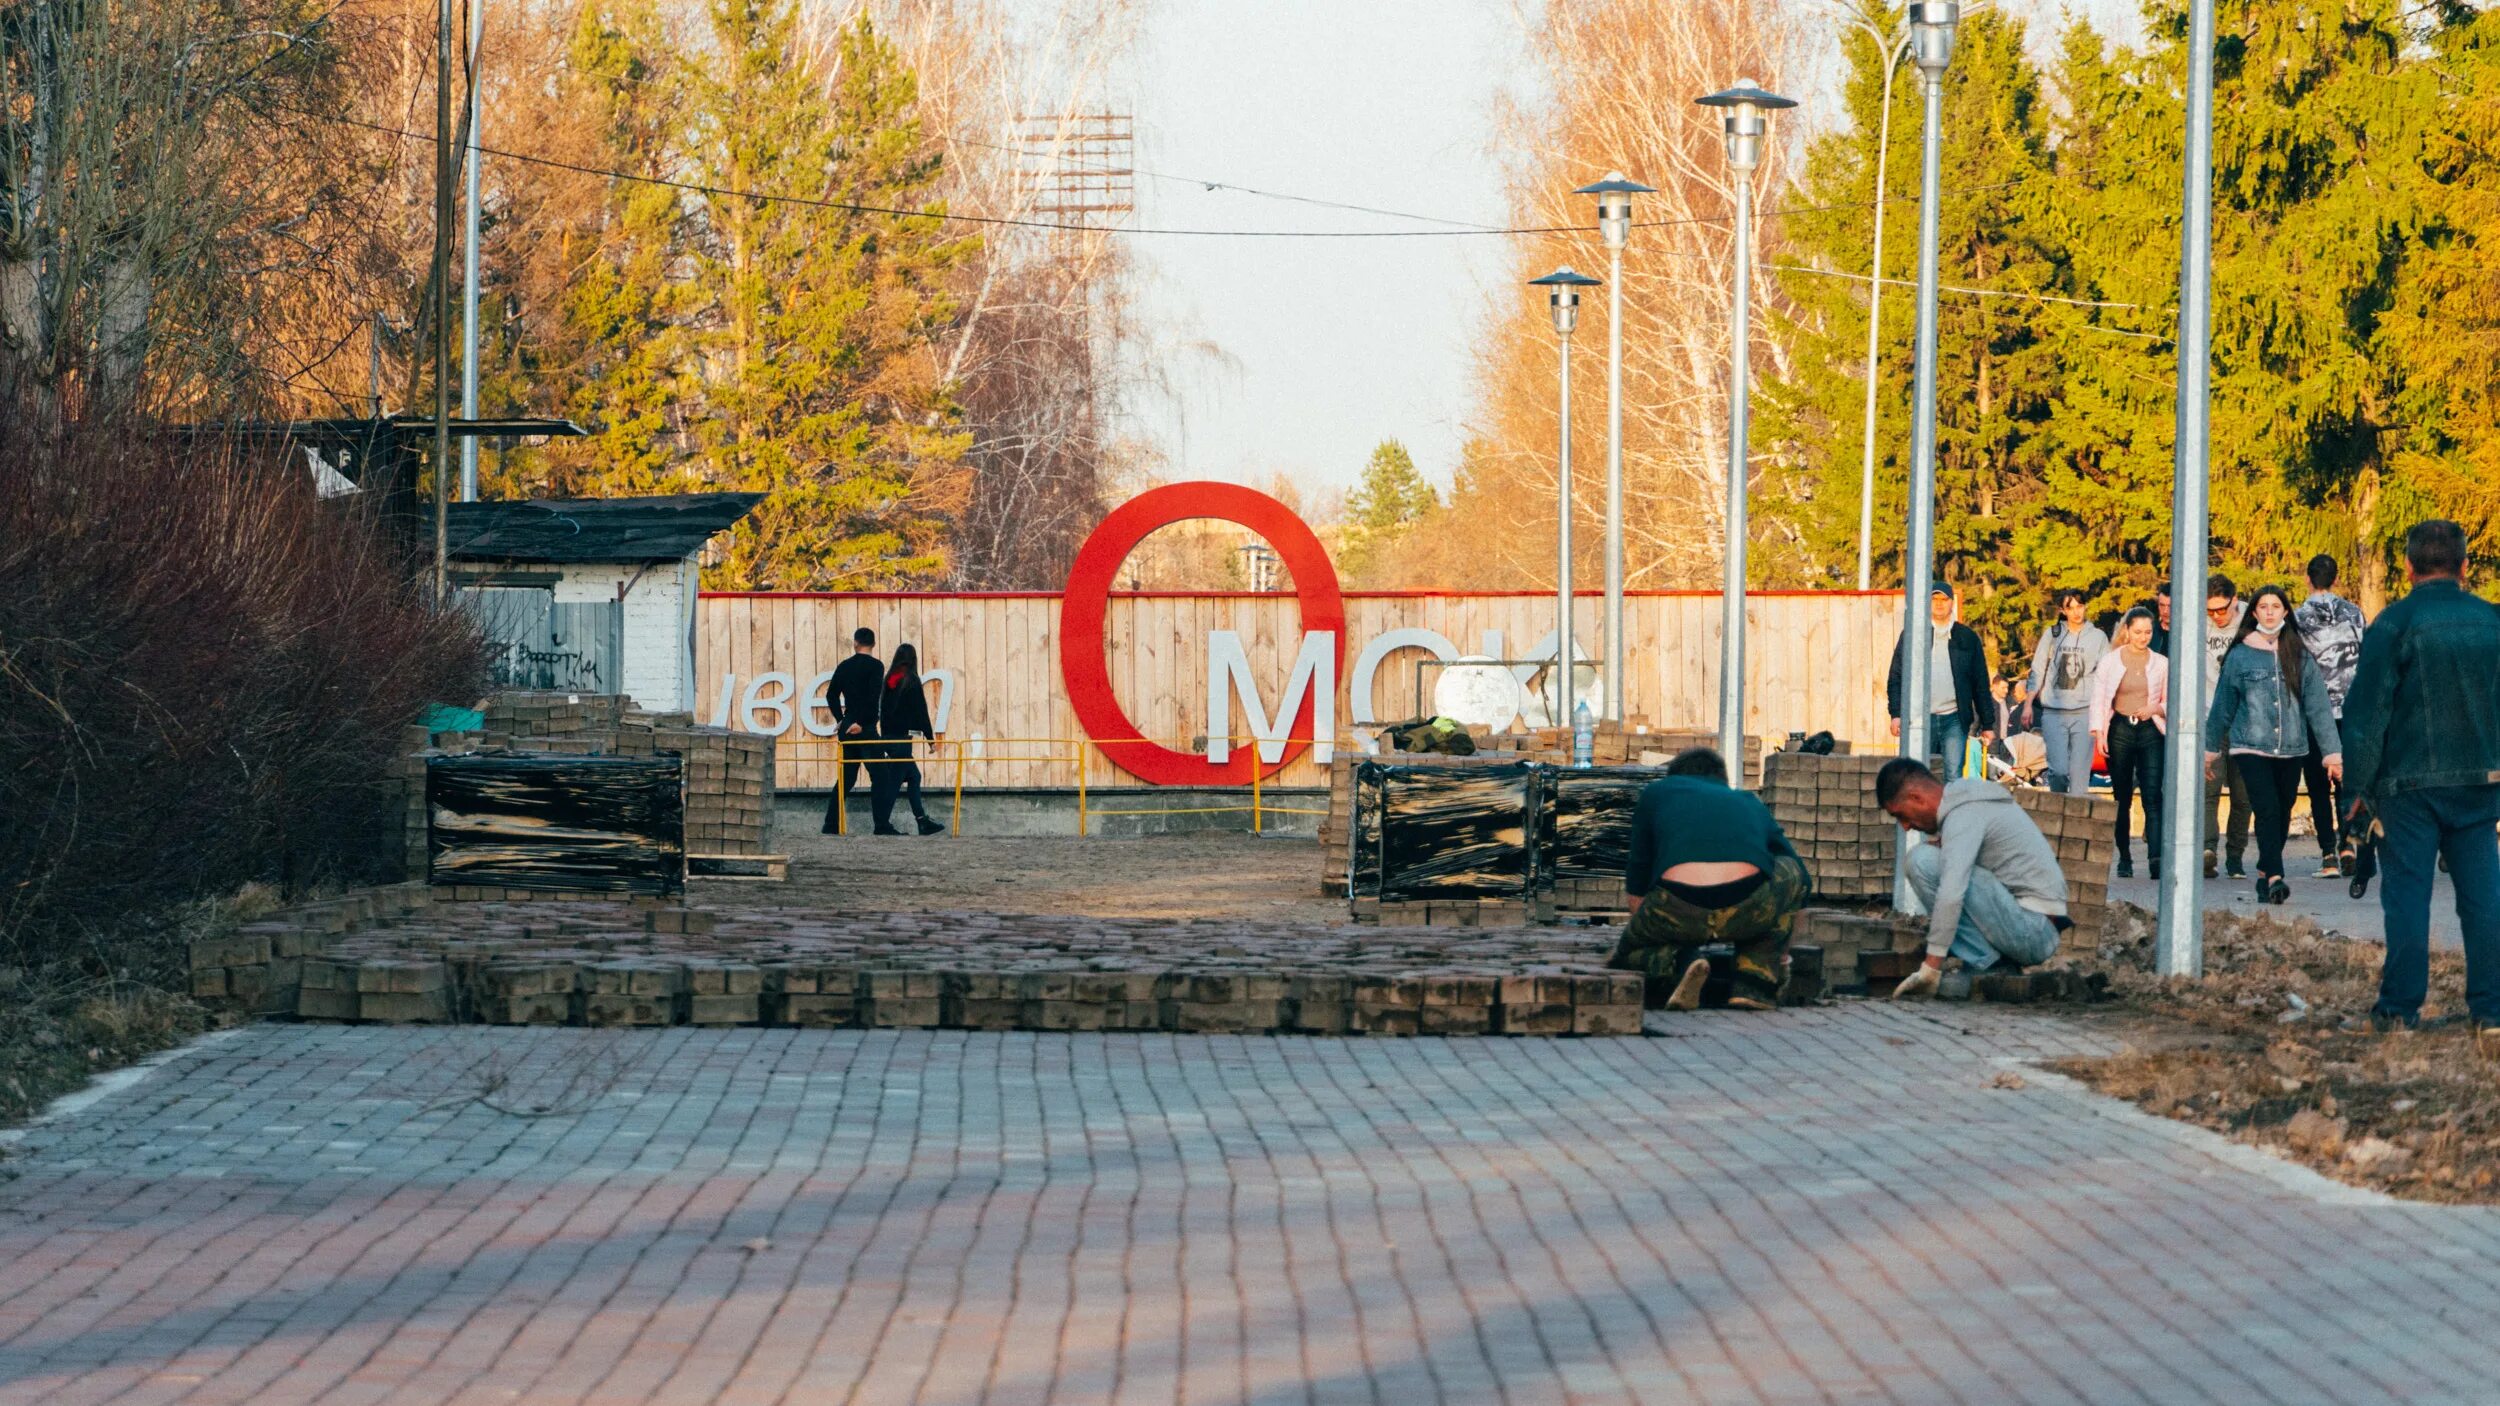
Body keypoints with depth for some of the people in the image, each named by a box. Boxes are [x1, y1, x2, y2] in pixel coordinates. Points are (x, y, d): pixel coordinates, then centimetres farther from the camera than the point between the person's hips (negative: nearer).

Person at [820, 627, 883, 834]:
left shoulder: (844, 666, 10)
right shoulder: (875, 666, -8)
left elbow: (831, 695, 12)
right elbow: (873, 697, -18)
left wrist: (840, 719, 16)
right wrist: (861, 722, -15)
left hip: (846, 729, 6)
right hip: (865, 729, -6)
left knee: (845, 778, 11)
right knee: (878, 776, -1)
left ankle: (831, 824, 8)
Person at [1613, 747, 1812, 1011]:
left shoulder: (1656, 793, 31)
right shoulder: (1751, 804, 35)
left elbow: (1637, 882, 36)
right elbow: (1803, 879, 45)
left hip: (1676, 912, -1)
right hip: (1749, 909, 1)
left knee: (1625, 954, 33)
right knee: (1792, 870, 35)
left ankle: (1679, 961, -4)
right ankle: (1754, 983, 19)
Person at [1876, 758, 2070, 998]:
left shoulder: (1963, 815, -14)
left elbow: (1951, 895, -26)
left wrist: (1930, 969, -25)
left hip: (2030, 930, -10)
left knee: (1922, 859, -15)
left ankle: (1984, 965, -12)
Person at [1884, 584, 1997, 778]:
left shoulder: (1967, 637, 11)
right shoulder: (1911, 635, 9)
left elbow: (1981, 683, 11)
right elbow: (1896, 678, 6)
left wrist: (1987, 724, 7)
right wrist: (1896, 714, -7)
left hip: (1954, 719, 0)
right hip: (1920, 719, 0)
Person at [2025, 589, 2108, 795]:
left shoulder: (2098, 637, 9)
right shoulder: (2052, 634, 10)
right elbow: (2037, 672, 13)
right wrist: (2029, 704, 5)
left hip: (2085, 711, 0)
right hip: (2053, 712, 0)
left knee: (2080, 772, -6)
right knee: (2058, 769, -9)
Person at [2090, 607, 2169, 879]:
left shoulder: (2161, 664, 9)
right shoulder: (2110, 661, 6)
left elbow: (2169, 701, 15)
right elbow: (2098, 699, 6)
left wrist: (2155, 708, -8)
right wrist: (2098, 733, -5)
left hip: (2150, 732, 0)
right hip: (2119, 731, 0)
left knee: (2153, 796, -14)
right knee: (2121, 797, 4)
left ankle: (2156, 858, -24)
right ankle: (2124, 859, 13)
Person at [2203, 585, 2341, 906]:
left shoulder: (2299, 657, 6)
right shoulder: (2240, 656, 2)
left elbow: (2317, 705, 3)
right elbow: (2223, 705, 10)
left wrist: (2332, 751, -3)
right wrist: (2211, 749, 14)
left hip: (2291, 748, 3)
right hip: (2251, 747, -3)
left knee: (2282, 815, 7)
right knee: (2267, 810, -17)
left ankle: (2265, 874, 23)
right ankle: (2274, 877, -25)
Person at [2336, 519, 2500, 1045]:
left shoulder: (2395, 623, -8)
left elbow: (2366, 711, -9)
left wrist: (2356, 786, -3)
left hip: (2409, 783, -3)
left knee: (2407, 896, 2)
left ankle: (2400, 1009, 5)